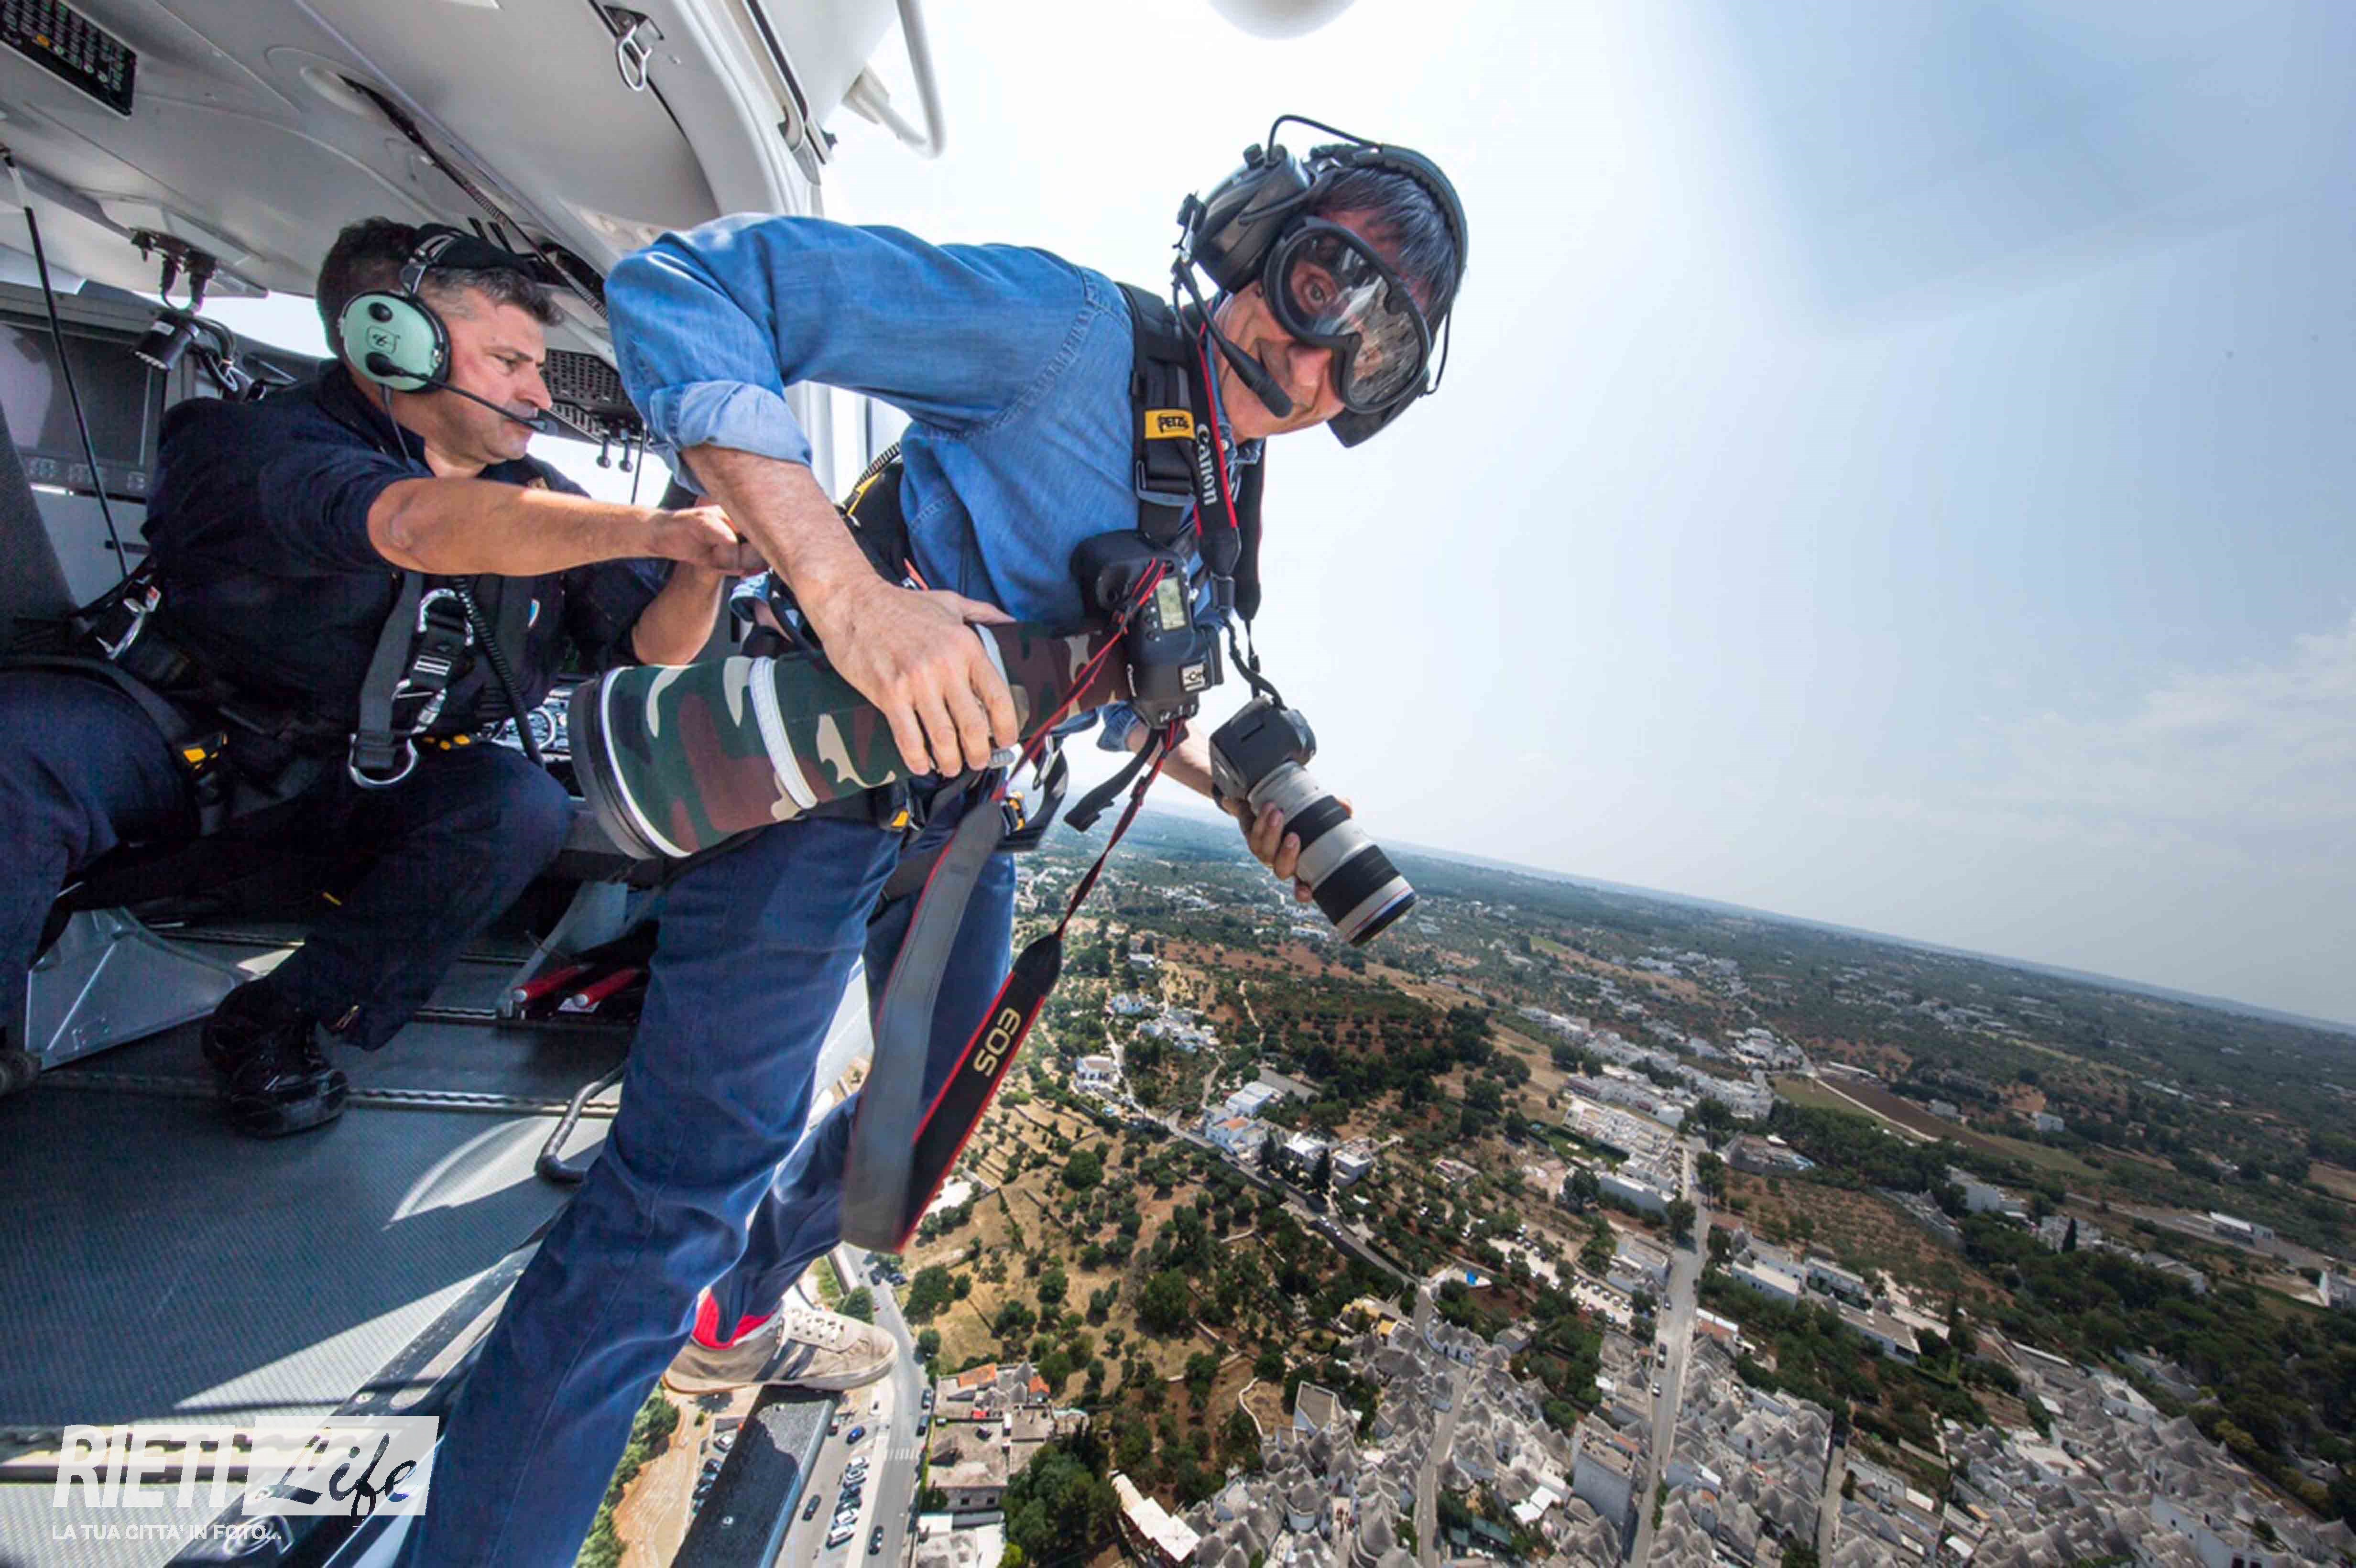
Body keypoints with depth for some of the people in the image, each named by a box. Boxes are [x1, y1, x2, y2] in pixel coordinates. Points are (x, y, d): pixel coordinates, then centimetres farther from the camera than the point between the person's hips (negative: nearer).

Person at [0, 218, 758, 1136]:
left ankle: (276, 1018, -11)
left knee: (523, 804, -26)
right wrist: (657, 528, -46)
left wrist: (700, 566, -26)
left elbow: (647, 647, -6)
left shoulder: (538, 499, -1)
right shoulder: (249, 440, -15)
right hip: (193, 740, -2)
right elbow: (417, 525, -40)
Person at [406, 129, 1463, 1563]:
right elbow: (682, 285, -18)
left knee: (946, 1084, 22)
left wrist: (1240, 791, 7)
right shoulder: (1069, 326, -14)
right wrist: (849, 588, -33)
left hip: (966, 799, 9)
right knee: (692, 1179, -7)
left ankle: (732, 1317, 50)